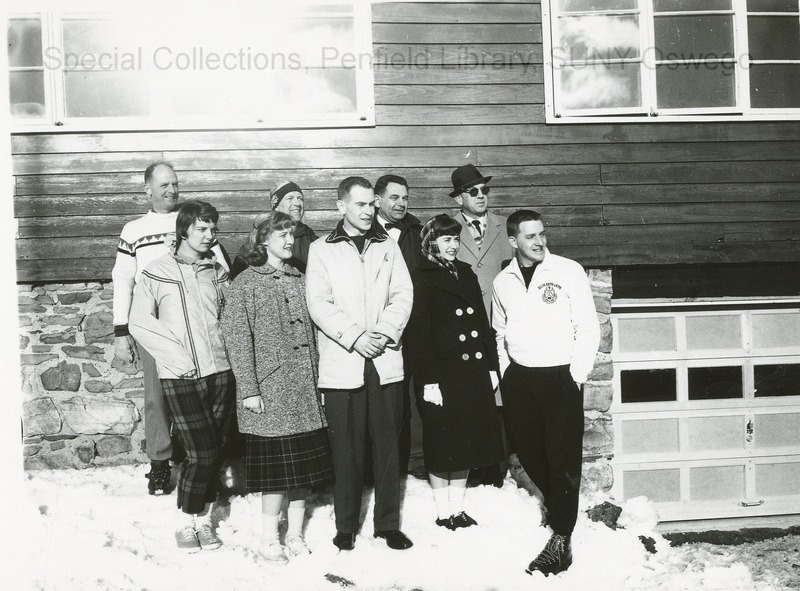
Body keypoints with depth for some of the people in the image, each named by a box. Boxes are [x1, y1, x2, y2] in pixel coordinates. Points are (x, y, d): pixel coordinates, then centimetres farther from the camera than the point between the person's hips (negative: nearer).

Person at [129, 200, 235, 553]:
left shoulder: (219, 273, 10)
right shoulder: (157, 273, 0)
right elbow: (138, 323, -1)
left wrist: (227, 350, 1)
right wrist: (177, 356, -8)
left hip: (220, 371, 4)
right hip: (180, 377, -4)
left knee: (216, 452, 6)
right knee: (201, 454, -8)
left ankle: (203, 520, 23)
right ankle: (186, 524, 13)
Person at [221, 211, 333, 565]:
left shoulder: (297, 280, 13)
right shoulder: (246, 283, -3)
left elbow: (308, 332, 14)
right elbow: (236, 338, -8)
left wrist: (316, 380, 9)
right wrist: (248, 389, -13)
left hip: (304, 390, 5)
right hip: (269, 391, -5)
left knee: (303, 465, 8)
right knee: (276, 465, -2)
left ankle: (295, 534, 21)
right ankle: (269, 539, 12)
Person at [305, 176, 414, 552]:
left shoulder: (388, 247, 14)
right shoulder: (321, 250, 6)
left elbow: (403, 295, 6)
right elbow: (318, 304, -4)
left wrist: (385, 331, -10)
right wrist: (354, 337, -13)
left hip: (386, 361, 2)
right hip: (341, 363, -2)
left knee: (387, 444, 6)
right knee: (346, 448, 2)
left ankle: (388, 523, 16)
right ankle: (346, 527, 15)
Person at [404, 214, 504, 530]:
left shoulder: (466, 274, 14)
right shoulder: (420, 279, -6)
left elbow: (482, 322, 15)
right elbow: (417, 333, -12)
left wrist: (491, 365, 10)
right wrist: (428, 380, -17)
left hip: (473, 373, 6)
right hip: (443, 373, -6)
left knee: (467, 443, 12)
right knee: (442, 444, 3)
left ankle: (458, 508, 25)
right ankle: (444, 512, 18)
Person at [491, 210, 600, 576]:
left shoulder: (568, 271, -5)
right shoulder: (503, 282, 7)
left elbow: (588, 326, -5)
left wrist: (577, 373, -10)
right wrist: (506, 372, 11)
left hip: (560, 377, -4)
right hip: (519, 379, 4)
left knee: (563, 457, -4)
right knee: (529, 453, 12)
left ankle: (561, 539, 5)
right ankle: (556, 505, 38)